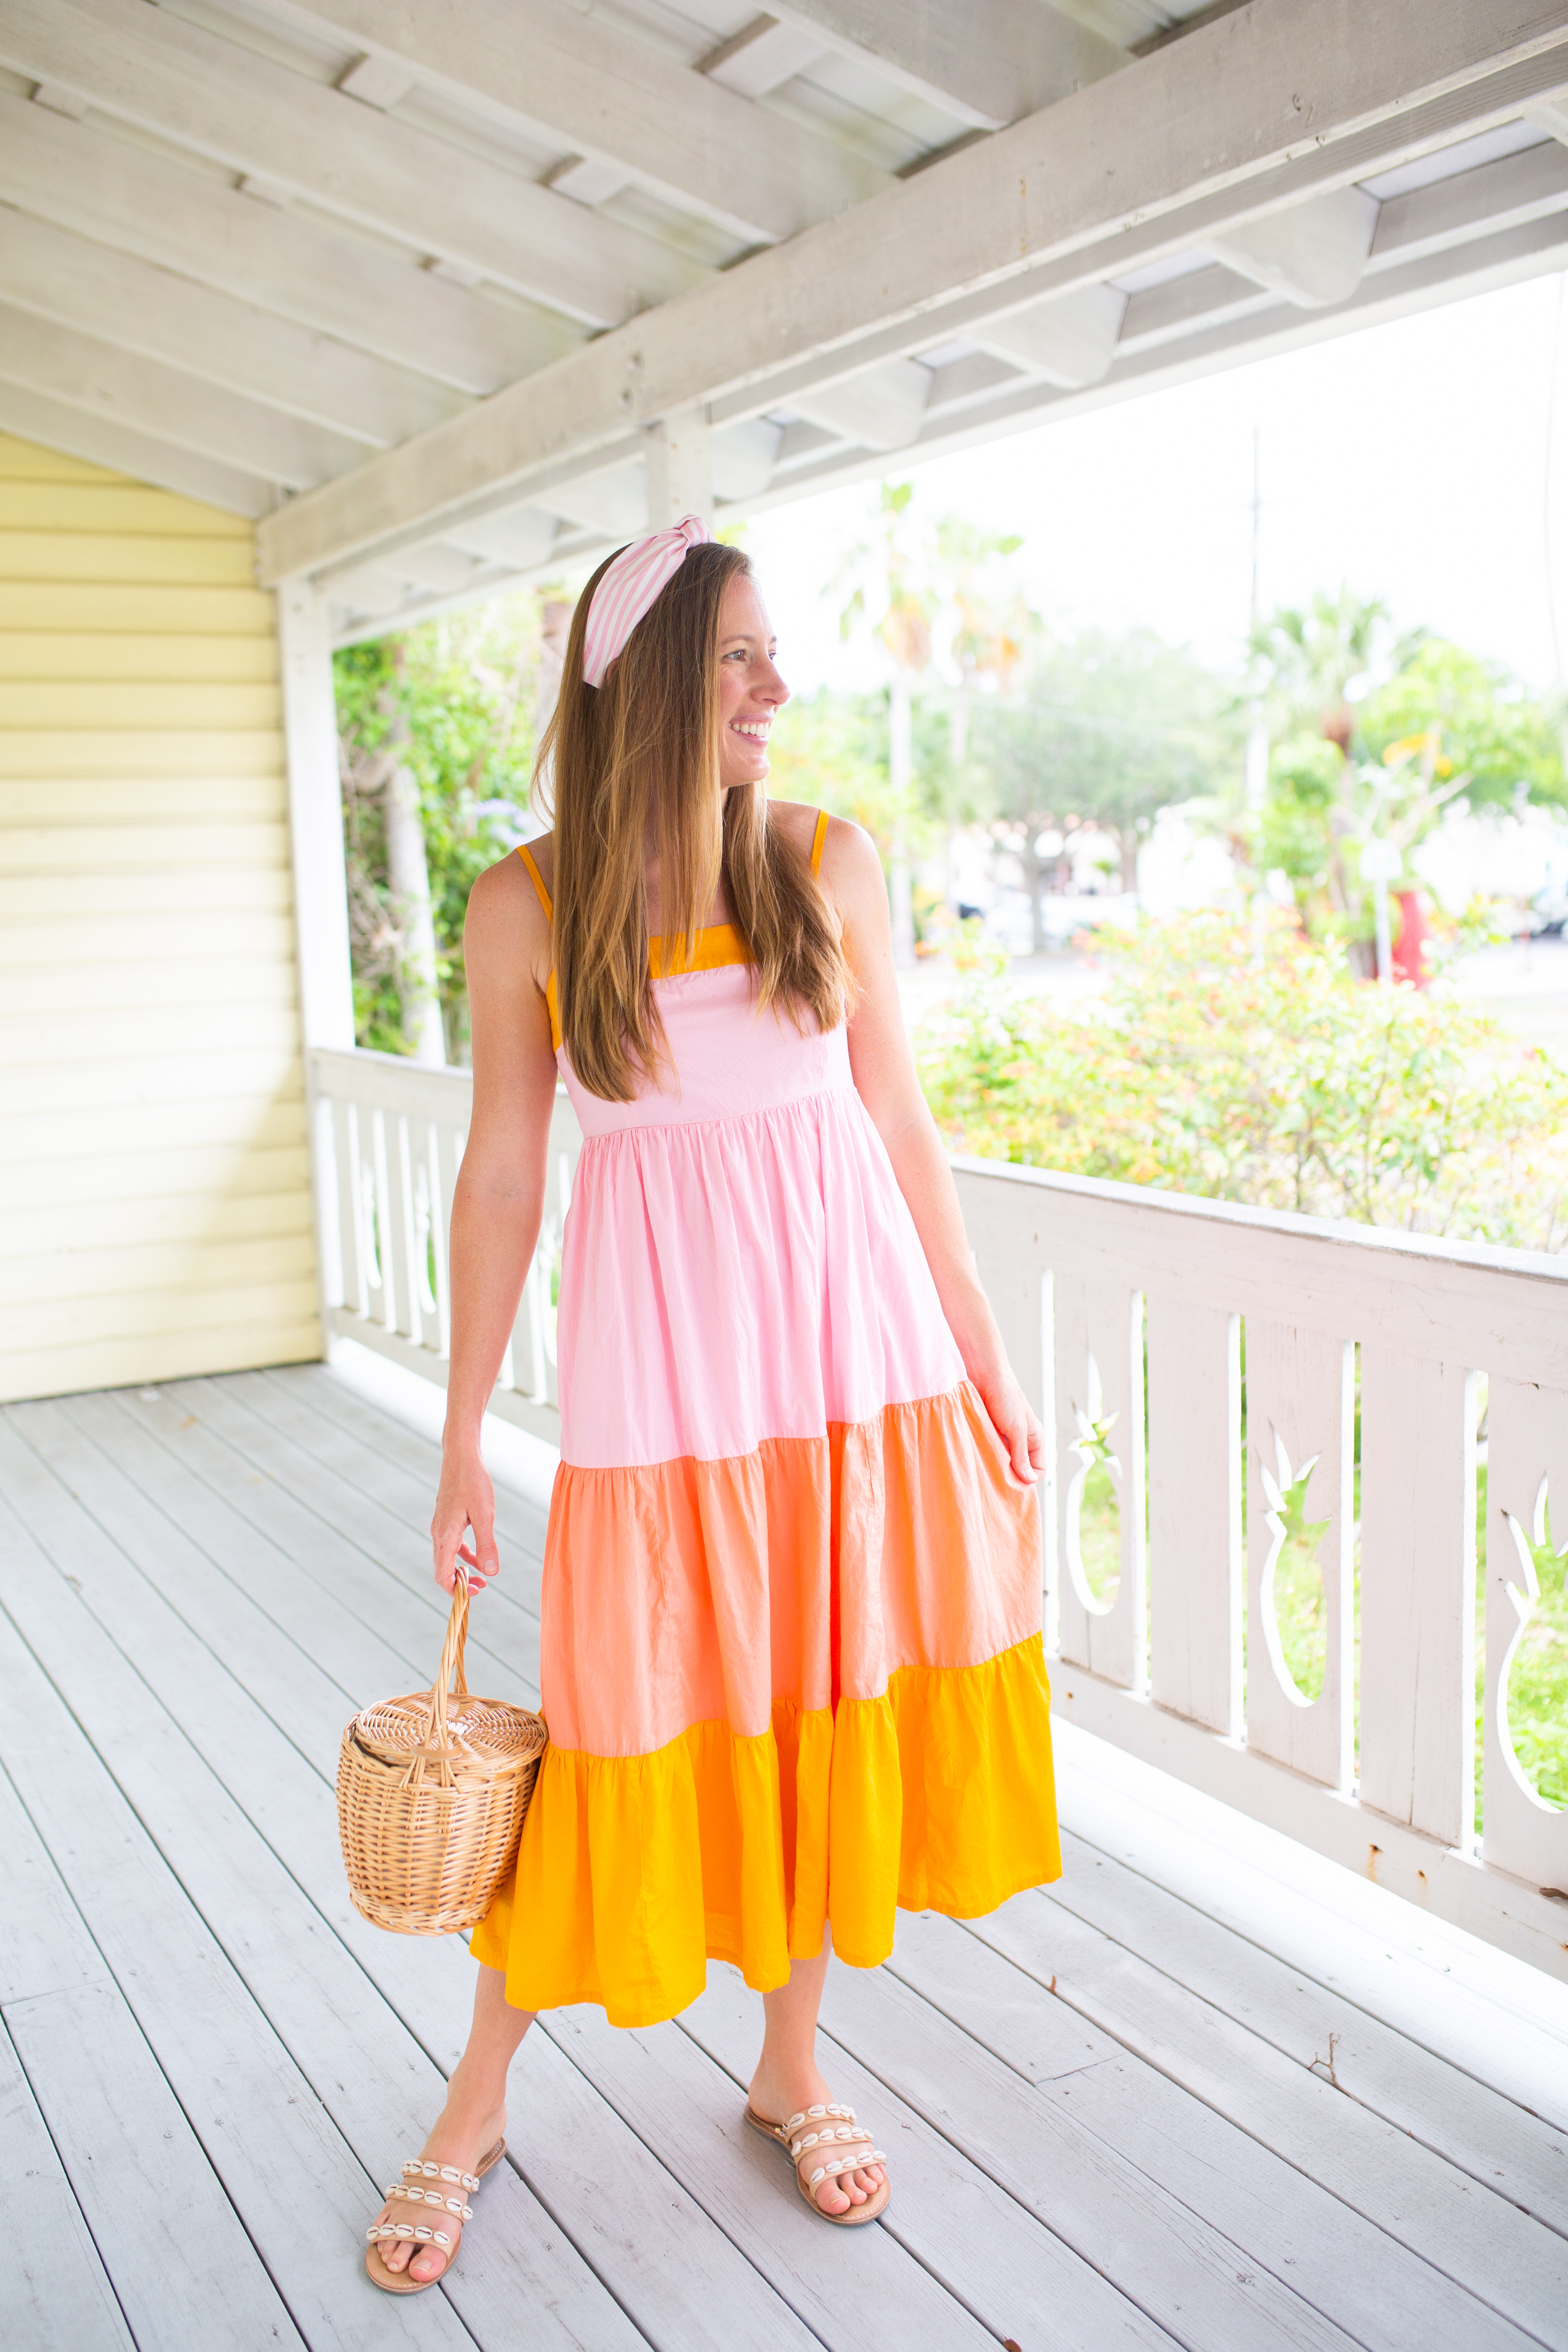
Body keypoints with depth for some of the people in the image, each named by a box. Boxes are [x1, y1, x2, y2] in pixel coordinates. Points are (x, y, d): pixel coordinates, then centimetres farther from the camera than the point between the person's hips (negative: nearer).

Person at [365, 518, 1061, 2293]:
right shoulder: (526, 904, -4)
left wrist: (983, 1358, 7)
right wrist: (462, 1448, 2)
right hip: (662, 1367, -2)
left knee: (837, 1715, 12)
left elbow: (896, 1120, 6)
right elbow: (502, 1171, 0)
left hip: (857, 1341, 3)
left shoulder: (828, 863, 2)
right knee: (623, 1733, 5)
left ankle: (791, 2067, 35)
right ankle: (478, 2099, 29)